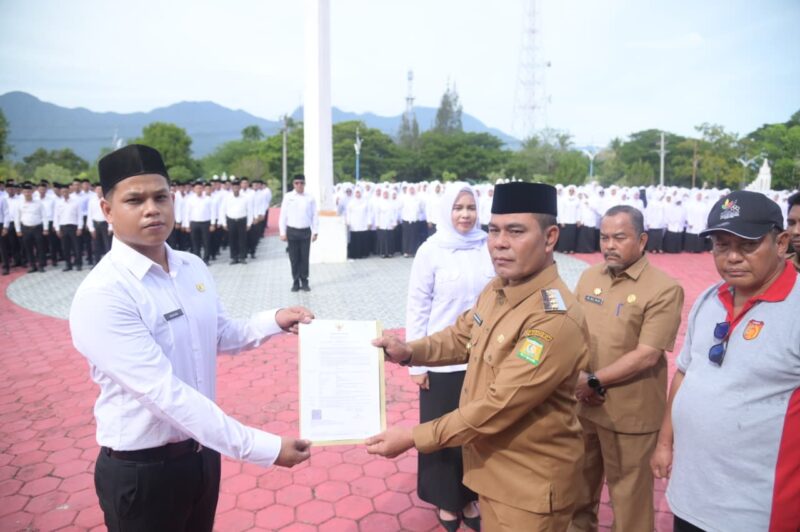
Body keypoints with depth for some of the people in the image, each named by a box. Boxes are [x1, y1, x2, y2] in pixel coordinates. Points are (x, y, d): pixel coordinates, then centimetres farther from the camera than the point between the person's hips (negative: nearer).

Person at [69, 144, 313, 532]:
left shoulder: (194, 268, -2)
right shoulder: (101, 295, -25)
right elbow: (164, 392, -30)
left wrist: (273, 321, -5)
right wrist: (261, 448, -31)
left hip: (202, 452, 6)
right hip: (141, 469, -6)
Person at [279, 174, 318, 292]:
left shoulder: (310, 198, -1)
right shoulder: (288, 197, -1)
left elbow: (314, 215, 2)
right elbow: (283, 215, 1)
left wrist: (315, 232, -1)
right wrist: (283, 232, -2)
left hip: (306, 231, 0)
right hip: (292, 231, 0)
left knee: (304, 258, 4)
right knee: (294, 258, 5)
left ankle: (304, 282, 14)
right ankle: (295, 282, 15)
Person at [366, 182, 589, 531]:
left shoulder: (555, 319, -30)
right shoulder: (497, 289, -3)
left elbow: (498, 406, -30)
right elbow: (463, 336, 12)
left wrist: (412, 438, -24)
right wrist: (409, 352, -5)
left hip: (530, 483, -7)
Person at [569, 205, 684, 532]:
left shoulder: (664, 289, -15)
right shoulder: (589, 277, 4)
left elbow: (646, 356, -20)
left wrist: (594, 381, -18)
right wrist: (577, 377, -9)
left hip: (629, 413, -5)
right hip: (581, 405, 6)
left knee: (628, 495, 12)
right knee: (580, 483, 23)